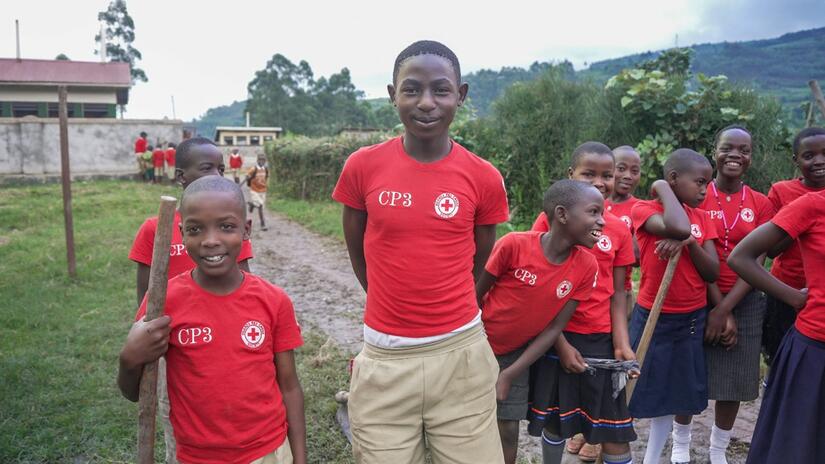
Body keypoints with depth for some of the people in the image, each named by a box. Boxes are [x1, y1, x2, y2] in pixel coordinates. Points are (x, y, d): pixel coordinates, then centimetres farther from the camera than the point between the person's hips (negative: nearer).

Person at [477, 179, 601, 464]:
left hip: (517, 353, 3)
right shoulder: (514, 245, -27)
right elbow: (476, 294, -14)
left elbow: (554, 328, -11)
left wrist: (508, 375, -13)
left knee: (509, 431, 5)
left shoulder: (586, 267, -15)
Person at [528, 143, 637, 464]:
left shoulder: (619, 229, 2)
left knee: (615, 425, 5)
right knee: (554, 420, 13)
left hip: (602, 340, 2)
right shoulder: (549, 220, -7)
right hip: (555, 336, -2)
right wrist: (560, 343, -9)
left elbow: (617, 292, 5)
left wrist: (621, 344, -6)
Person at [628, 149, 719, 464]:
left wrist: (689, 241, -19)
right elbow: (678, 227, -33)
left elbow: (713, 273, -2)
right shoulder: (644, 209, -11)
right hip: (652, 317, -5)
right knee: (635, 389, 3)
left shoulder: (702, 218, 5)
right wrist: (663, 188, -18)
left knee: (679, 391, 15)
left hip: (693, 318, 5)